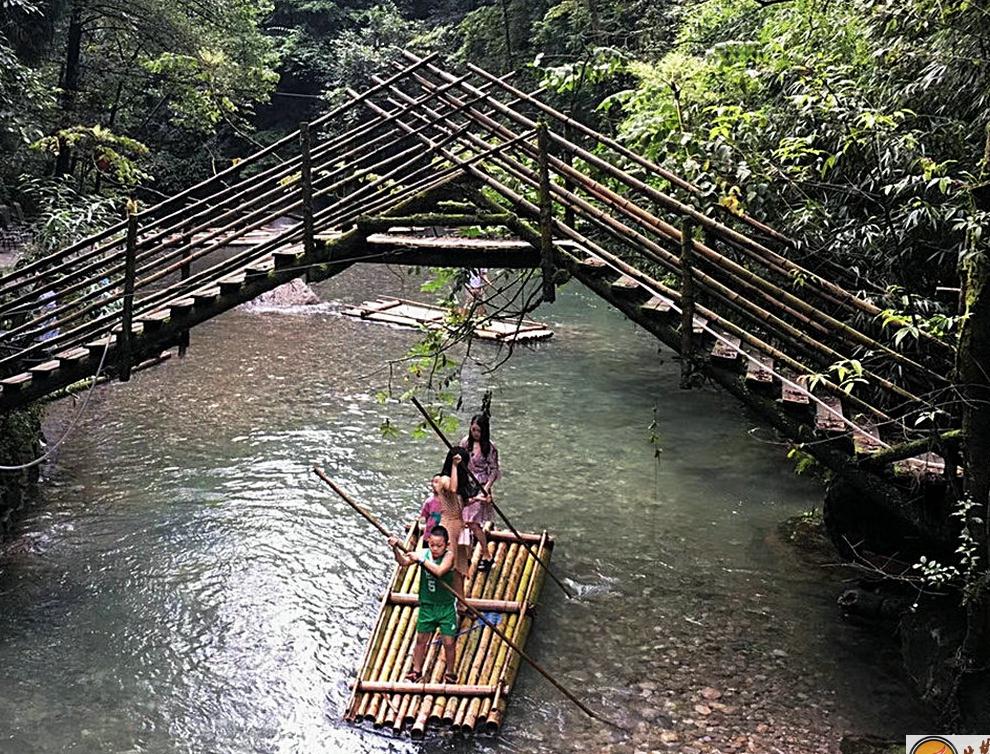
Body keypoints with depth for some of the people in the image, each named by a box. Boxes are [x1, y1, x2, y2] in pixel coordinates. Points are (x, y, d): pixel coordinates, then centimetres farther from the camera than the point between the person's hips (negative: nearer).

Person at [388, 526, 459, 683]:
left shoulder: (449, 556, -18)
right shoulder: (423, 553, -9)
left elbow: (439, 571, -35)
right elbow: (403, 562, -18)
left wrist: (421, 559, -36)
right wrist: (396, 549, -35)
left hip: (446, 606, -3)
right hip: (427, 605, 3)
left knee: (449, 642, 4)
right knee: (421, 639, 16)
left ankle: (450, 672, 26)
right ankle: (416, 670, 35)